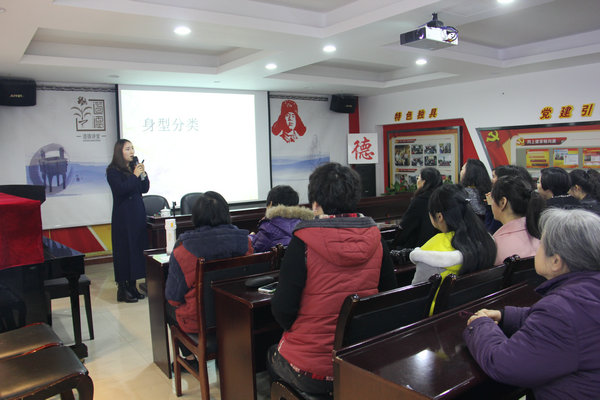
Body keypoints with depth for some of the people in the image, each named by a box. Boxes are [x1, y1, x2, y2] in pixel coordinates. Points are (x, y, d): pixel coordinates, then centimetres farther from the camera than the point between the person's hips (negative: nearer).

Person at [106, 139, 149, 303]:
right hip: (123, 216, -6)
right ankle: (122, 289, 4)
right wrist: (135, 176, -14)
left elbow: (145, 189, 9)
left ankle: (132, 286, 17)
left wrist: (143, 174, -5)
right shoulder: (113, 171, -6)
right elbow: (121, 189, -19)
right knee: (124, 250, -4)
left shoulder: (135, 167, 10)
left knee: (137, 247, 7)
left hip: (138, 213, 6)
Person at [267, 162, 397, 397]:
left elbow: (283, 309, -18)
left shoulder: (303, 242, -19)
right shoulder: (374, 239, -5)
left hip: (311, 370, -4)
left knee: (272, 356, 28)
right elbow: (389, 292, 6)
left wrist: (298, 331, 4)